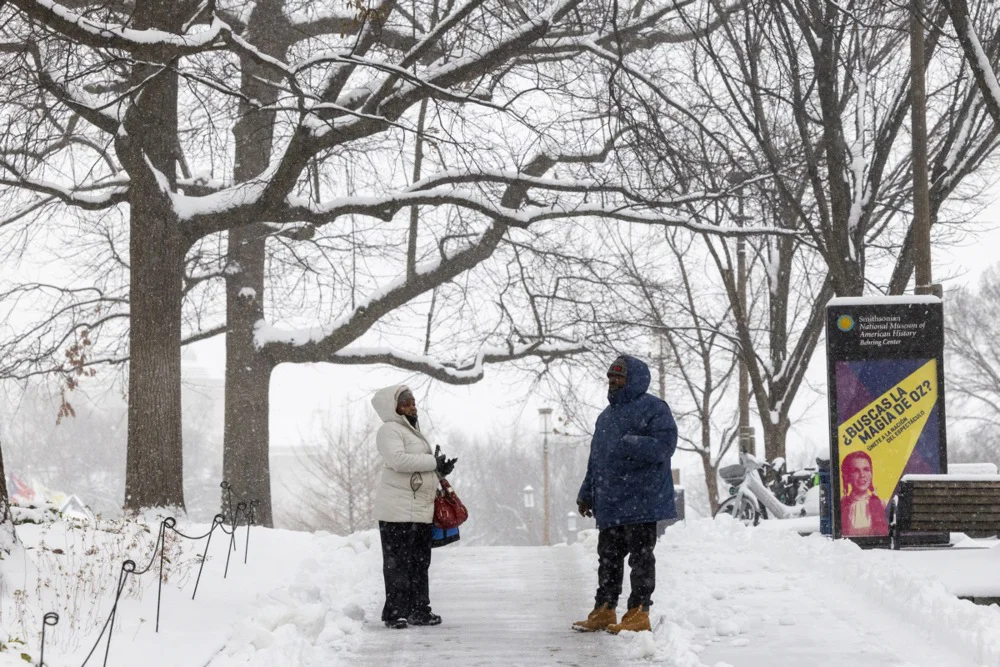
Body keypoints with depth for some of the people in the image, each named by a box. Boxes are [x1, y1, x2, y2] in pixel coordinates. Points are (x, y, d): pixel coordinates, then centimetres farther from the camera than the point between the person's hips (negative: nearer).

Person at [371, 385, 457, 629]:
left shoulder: (413, 430, 21)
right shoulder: (389, 430, -9)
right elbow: (398, 460, -25)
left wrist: (440, 471, 12)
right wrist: (434, 463, -17)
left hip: (422, 510, 10)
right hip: (397, 510, -10)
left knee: (420, 562, 12)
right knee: (398, 563, -7)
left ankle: (418, 611, 19)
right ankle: (395, 613, -5)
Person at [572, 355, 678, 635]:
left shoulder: (653, 408, -6)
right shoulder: (607, 416, 21)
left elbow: (664, 445, -19)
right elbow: (595, 460, 24)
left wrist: (629, 443, -25)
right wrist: (586, 494, 22)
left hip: (640, 501, -8)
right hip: (609, 505, 8)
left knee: (641, 557, -3)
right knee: (608, 557, 12)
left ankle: (639, 613, 0)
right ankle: (604, 611, 19)